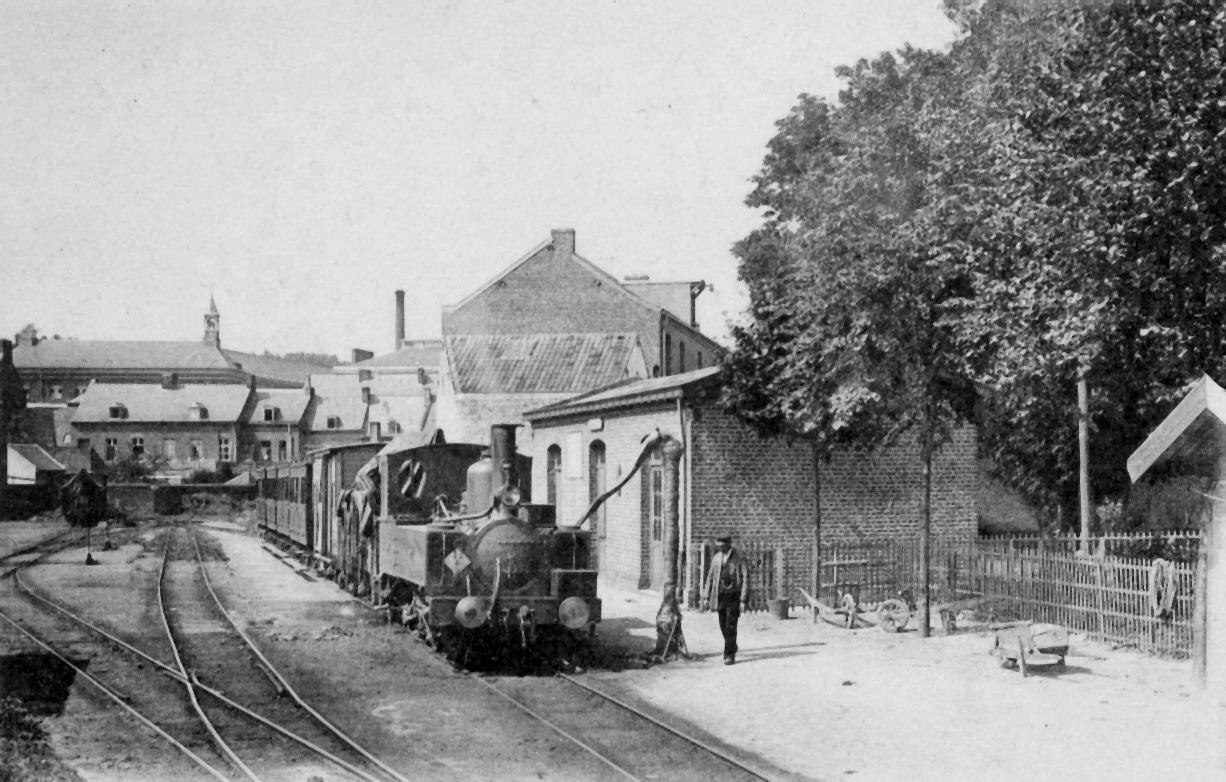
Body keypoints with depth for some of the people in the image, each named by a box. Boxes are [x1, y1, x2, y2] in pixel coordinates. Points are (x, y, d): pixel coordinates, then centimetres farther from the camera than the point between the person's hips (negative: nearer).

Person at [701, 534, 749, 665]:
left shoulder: (738, 559, -8)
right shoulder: (716, 558, 7)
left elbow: (745, 580, -8)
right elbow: (710, 578, 13)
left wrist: (743, 600, -13)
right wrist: (706, 597, 8)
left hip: (733, 596, -5)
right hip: (720, 596, 5)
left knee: (730, 626, -10)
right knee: (723, 626, 9)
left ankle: (729, 655, -5)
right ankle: (732, 648, 30)